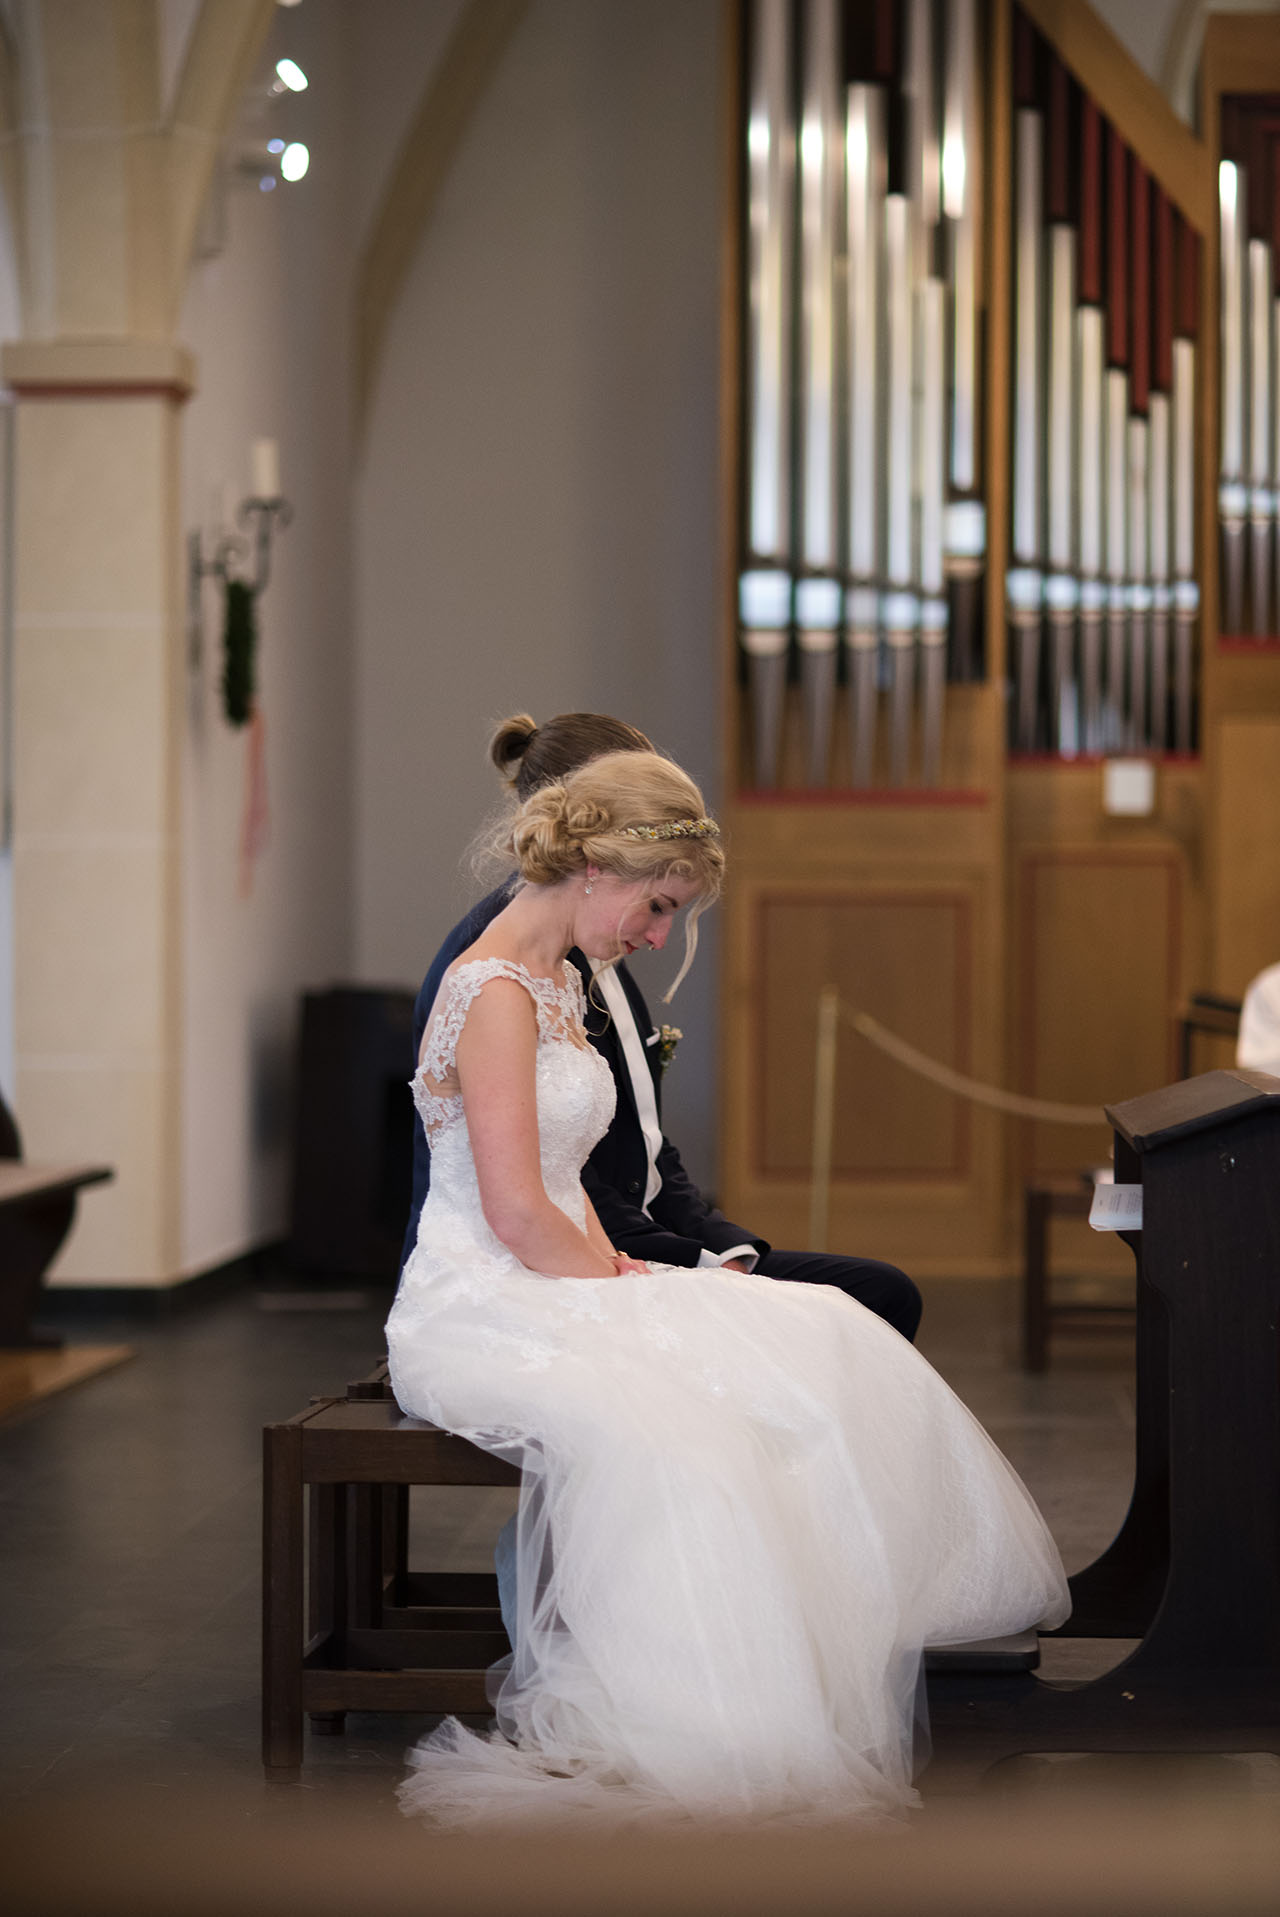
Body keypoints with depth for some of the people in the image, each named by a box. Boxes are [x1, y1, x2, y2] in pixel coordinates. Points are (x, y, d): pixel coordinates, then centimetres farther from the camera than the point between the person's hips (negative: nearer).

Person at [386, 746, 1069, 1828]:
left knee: (816, 1346, -10)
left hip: (557, 1288, 10)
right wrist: (623, 1291, -9)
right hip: (480, 1313, -10)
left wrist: (611, 1266, 5)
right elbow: (516, 1212, -19)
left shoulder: (558, 987, 18)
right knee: (661, 1429, -36)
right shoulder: (496, 991, -14)